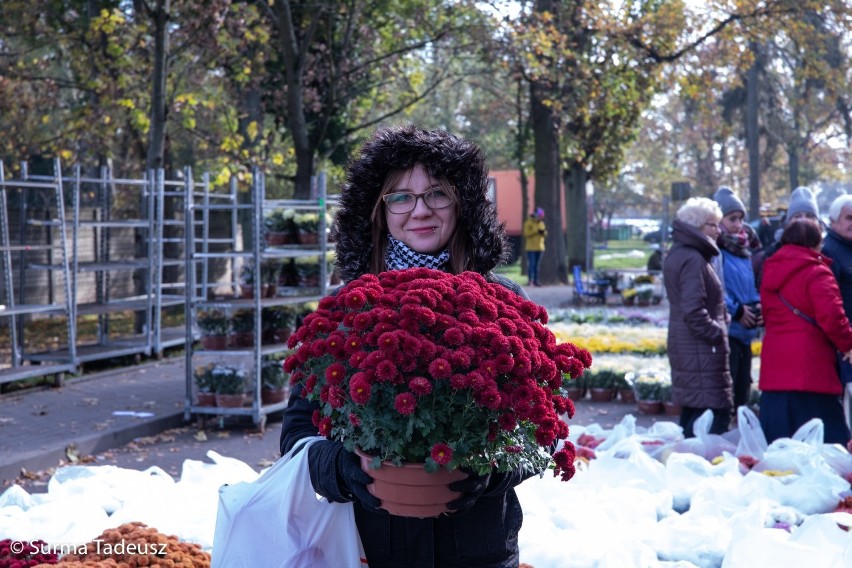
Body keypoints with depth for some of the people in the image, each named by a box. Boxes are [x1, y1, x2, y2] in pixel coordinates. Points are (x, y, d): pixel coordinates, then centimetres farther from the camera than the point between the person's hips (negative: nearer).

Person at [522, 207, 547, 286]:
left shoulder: (541, 223, 12)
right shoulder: (528, 222, -6)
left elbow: (545, 234, 12)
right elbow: (526, 233, -15)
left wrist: (544, 232, -11)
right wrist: (537, 231, -21)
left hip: (539, 247, 6)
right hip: (531, 247, -6)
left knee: (537, 264, 6)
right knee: (531, 264, -10)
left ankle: (536, 280, 8)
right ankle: (530, 280, -10)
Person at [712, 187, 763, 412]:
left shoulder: (744, 248, 16)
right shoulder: (715, 249, -11)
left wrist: (758, 305, 3)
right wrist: (736, 311, -15)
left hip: (745, 332, 9)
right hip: (726, 331, -9)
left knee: (742, 393, 15)